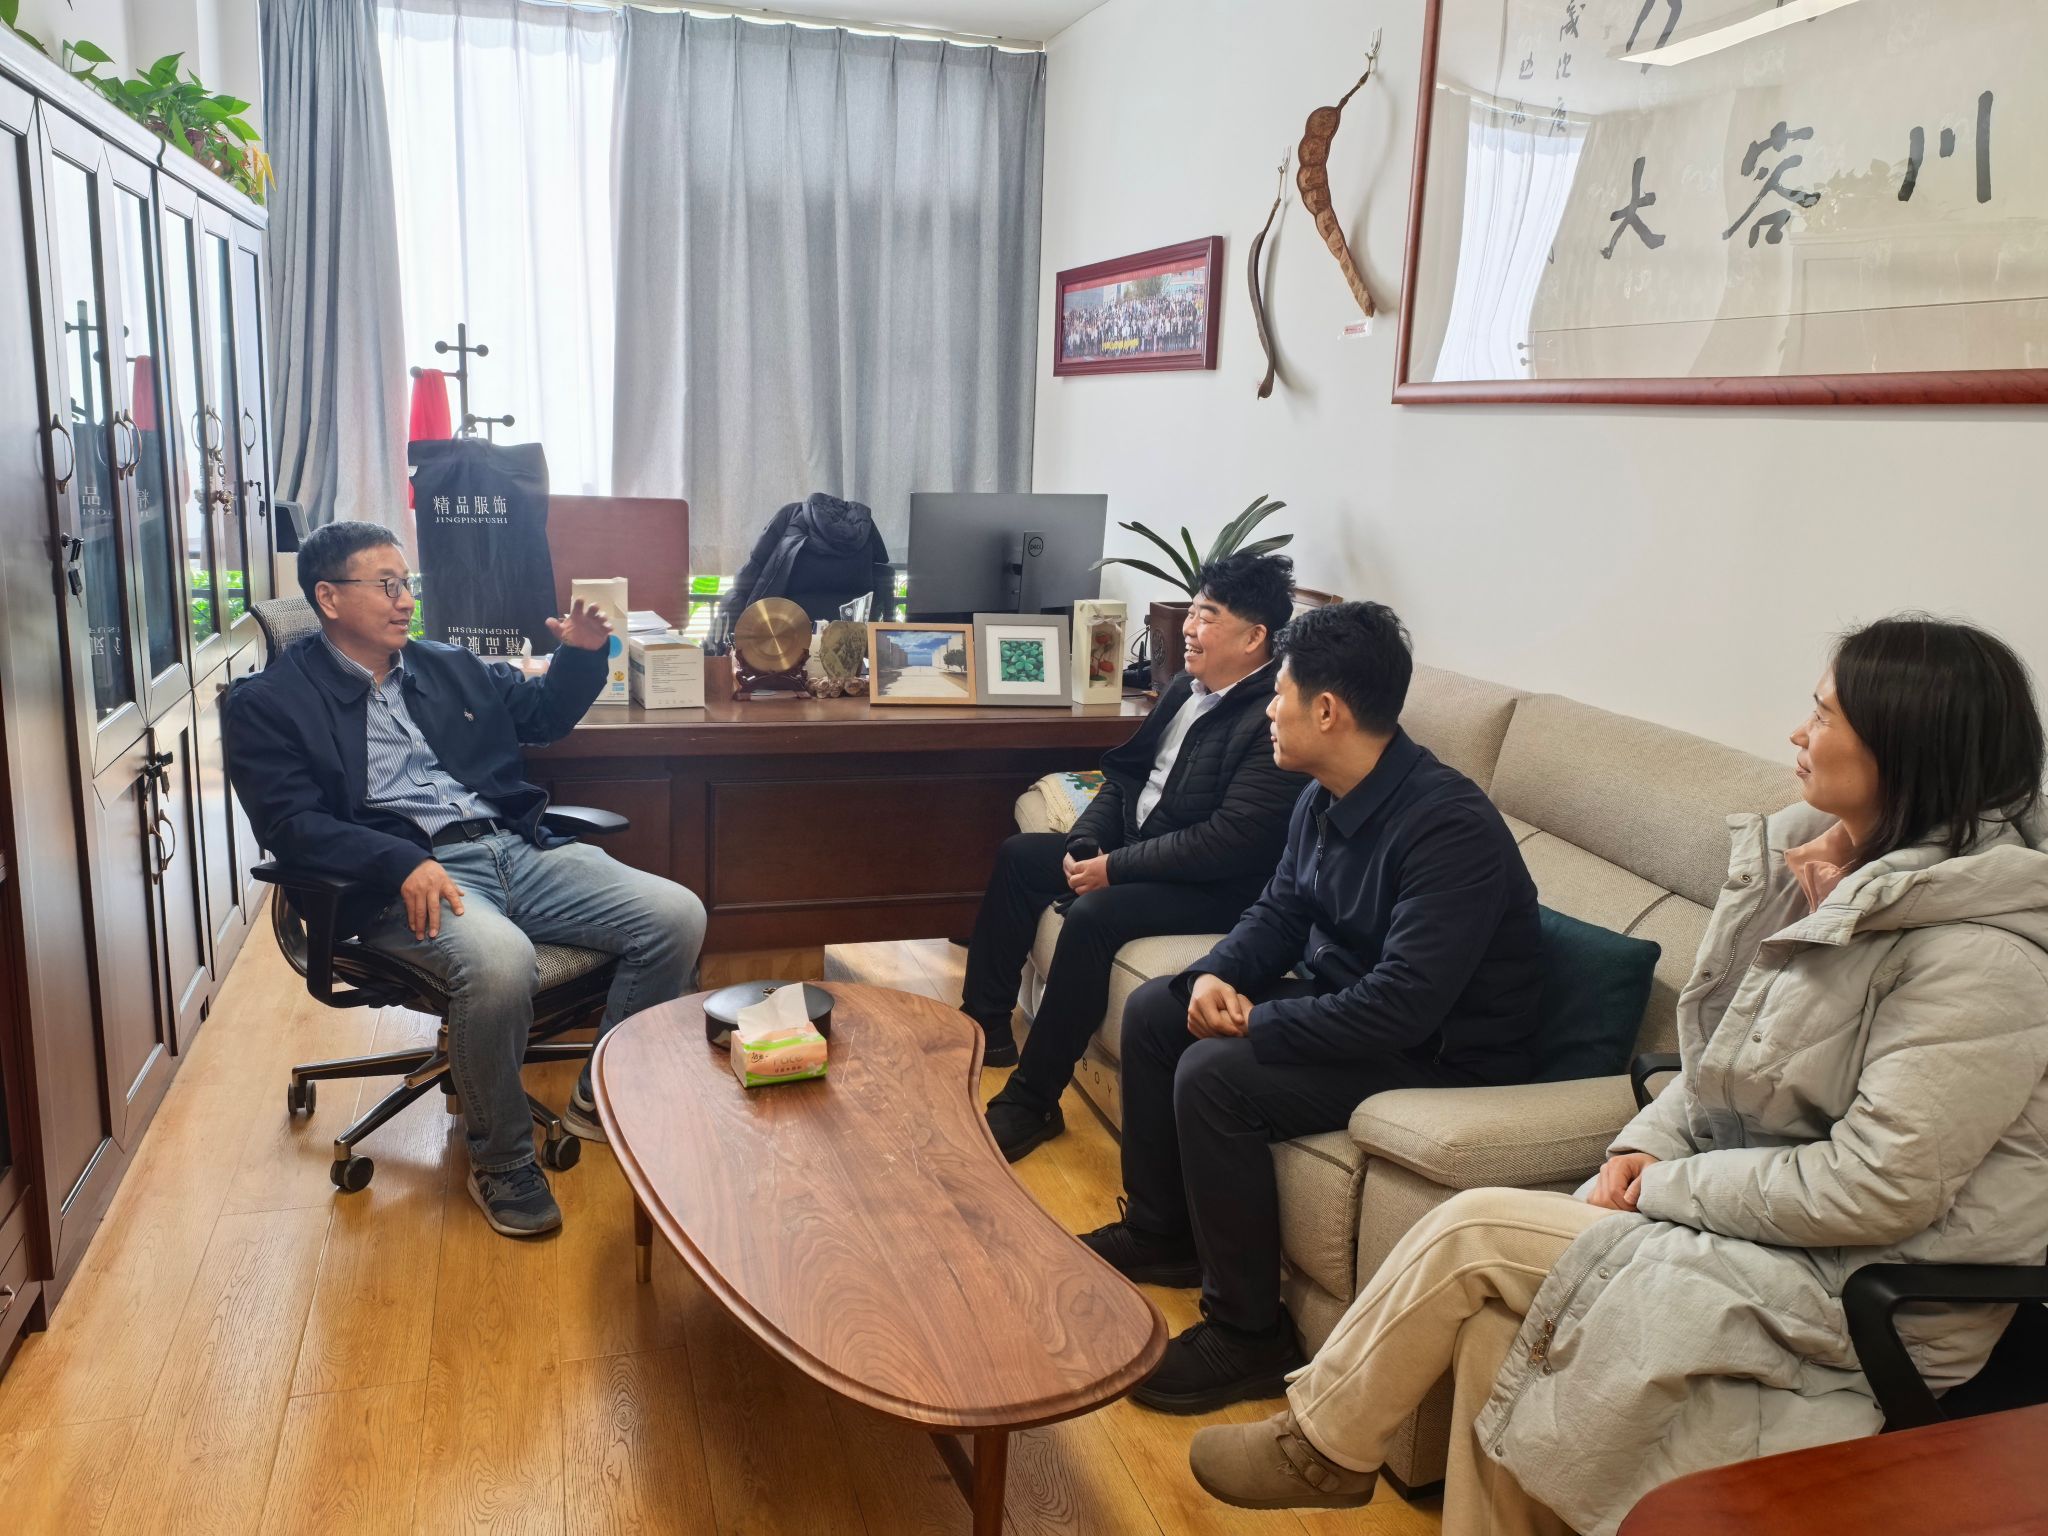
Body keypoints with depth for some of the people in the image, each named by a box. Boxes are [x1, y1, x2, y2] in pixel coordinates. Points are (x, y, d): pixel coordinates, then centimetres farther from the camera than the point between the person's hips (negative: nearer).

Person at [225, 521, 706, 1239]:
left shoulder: (448, 667, 23)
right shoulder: (269, 703, 4)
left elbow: (542, 713, 33)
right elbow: (289, 822, -8)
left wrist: (582, 654, 12)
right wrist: (402, 863, -24)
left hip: (515, 849, 6)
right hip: (405, 880, -6)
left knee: (677, 916, -13)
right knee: (499, 961, -39)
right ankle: (499, 1159, -12)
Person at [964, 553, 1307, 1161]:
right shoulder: (1186, 687, 6)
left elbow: (1231, 842, -28)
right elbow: (1127, 773, 13)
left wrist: (1114, 868, -23)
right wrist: (1086, 845, -4)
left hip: (1217, 888, -10)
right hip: (1138, 848, 10)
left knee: (1093, 916, -31)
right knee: (1019, 855, 8)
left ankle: (1031, 1102, -17)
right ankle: (985, 1027, 16)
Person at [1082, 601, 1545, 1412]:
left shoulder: (1450, 827, -29)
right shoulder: (1324, 800, 0)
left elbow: (1402, 1006, -34)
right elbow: (1280, 910, 12)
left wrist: (1252, 1025, -25)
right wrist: (1216, 975, -9)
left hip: (1440, 1055, -10)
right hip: (1343, 1002, 10)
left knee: (1214, 1074, -27)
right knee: (1153, 1010, 8)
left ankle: (1249, 1335, -9)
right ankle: (1162, 1232, 24)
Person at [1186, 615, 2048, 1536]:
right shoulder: (1861, 876, 4)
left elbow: (1871, 1191, -25)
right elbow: (1725, 1053, 11)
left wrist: (1672, 1188, -14)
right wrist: (1650, 1144, -6)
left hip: (1856, 1298, -7)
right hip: (1765, 1221, 7)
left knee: (1471, 1232, -11)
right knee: (1496, 1317, -10)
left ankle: (1321, 1447, 13)